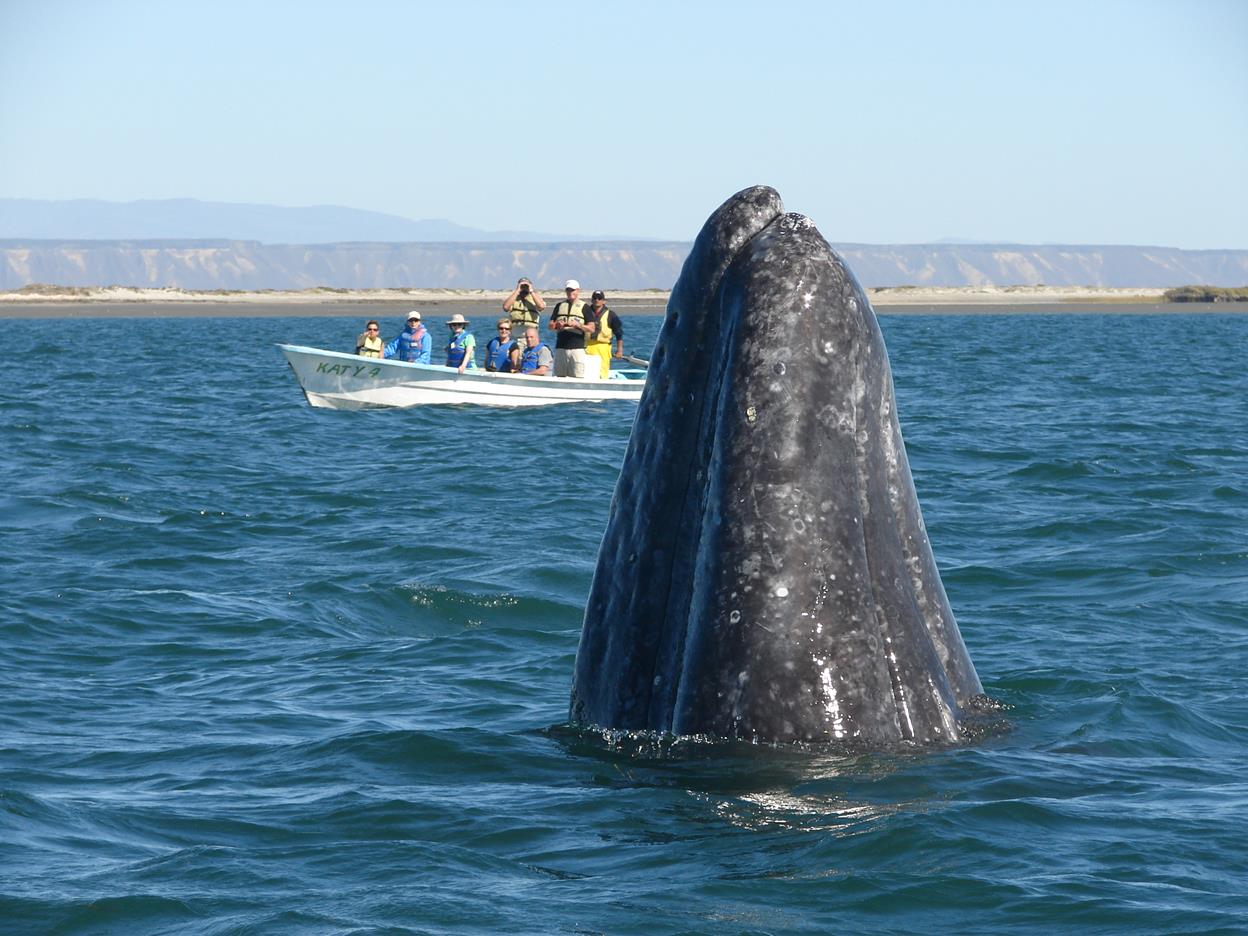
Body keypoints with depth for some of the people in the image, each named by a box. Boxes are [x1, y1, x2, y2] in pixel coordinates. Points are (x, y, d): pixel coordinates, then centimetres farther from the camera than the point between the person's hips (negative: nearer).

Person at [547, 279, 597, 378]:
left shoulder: (584, 307, 6)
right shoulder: (560, 305, 16)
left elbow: (591, 329, 0)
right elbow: (550, 326, 13)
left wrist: (578, 325, -16)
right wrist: (557, 325, -10)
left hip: (577, 347, -4)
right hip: (561, 347, 4)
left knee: (578, 377, -10)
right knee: (559, 376, 2)